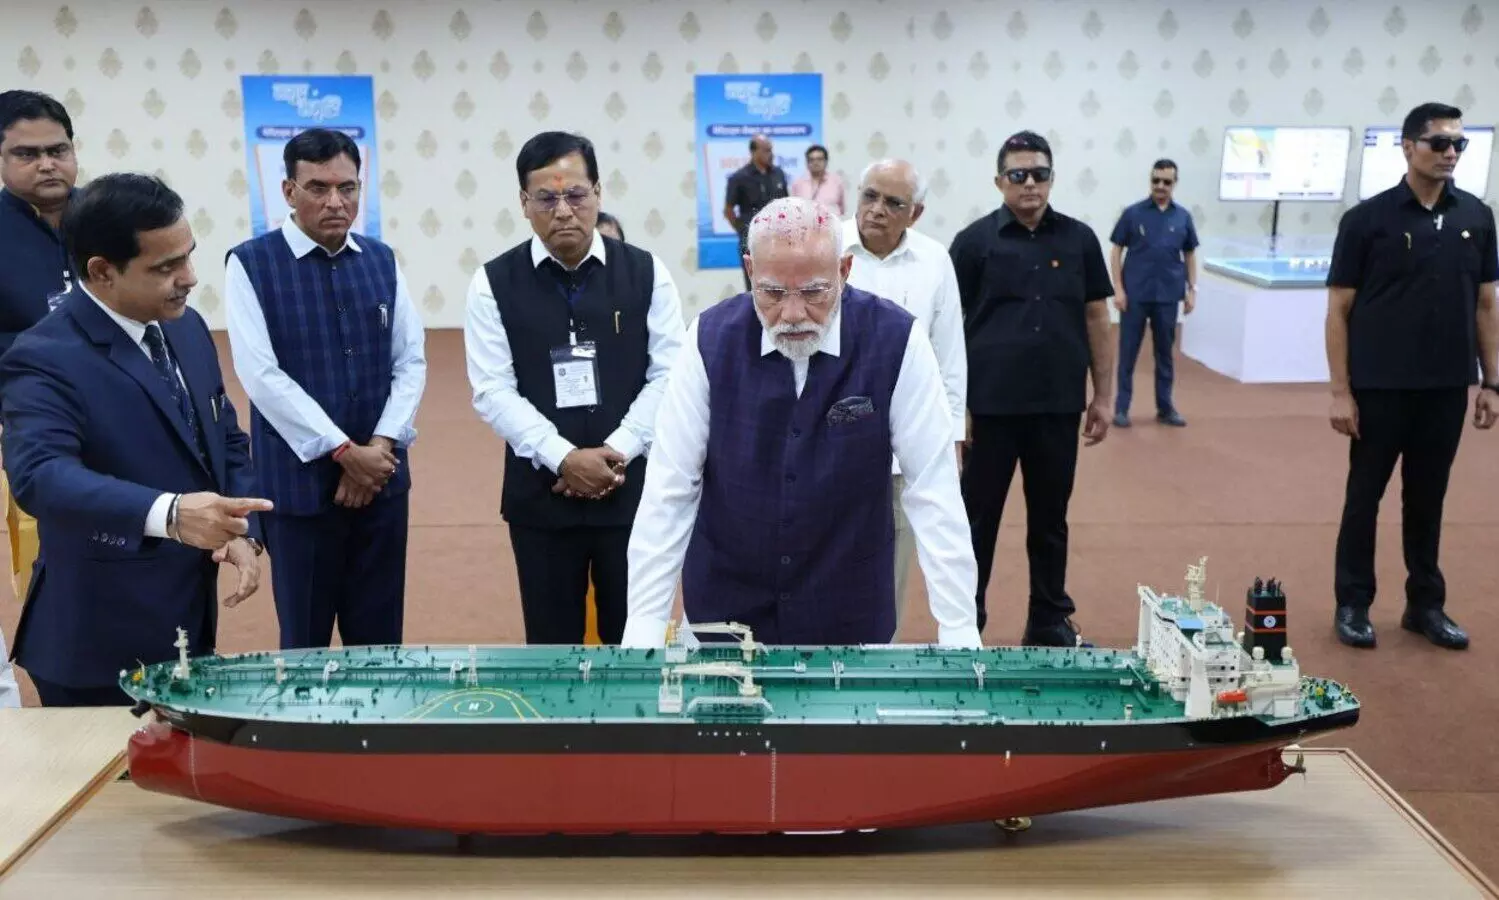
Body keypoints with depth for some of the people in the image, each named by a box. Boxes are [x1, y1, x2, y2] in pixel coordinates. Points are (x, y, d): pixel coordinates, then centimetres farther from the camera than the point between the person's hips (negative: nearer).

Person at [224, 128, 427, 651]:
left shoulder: (382, 261, 7)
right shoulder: (250, 264, -5)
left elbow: (412, 361, 5)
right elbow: (261, 374, -12)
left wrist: (381, 446, -8)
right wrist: (344, 451, -14)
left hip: (382, 476, 4)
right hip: (300, 479, -3)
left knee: (379, 639, 12)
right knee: (305, 642, 10)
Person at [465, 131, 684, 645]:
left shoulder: (646, 273, 0)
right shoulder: (495, 283, -2)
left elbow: (668, 376, -3)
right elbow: (493, 392, -6)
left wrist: (616, 452, -13)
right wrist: (564, 459, -16)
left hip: (632, 490, 0)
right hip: (541, 493, 0)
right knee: (551, 641, 13)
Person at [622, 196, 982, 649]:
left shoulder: (895, 342, -16)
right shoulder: (711, 339, -14)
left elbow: (934, 492, -14)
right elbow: (669, 488, -12)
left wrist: (959, 629, -17)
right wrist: (645, 627, -14)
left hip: (849, 608, 0)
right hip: (724, 603, 1)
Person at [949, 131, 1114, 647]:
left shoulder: (1079, 239, 6)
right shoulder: (974, 242, -1)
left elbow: (1096, 319, 10)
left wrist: (1103, 396, 7)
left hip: (1058, 406, 2)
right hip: (990, 405, -2)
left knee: (1050, 518, 13)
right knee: (977, 518, 7)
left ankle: (1050, 620, 27)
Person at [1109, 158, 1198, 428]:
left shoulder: (1183, 217, 4)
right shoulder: (1133, 213, -3)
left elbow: (1190, 255, 12)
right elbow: (1116, 251, -1)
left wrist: (1192, 289, 5)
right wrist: (1118, 289, -8)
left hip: (1167, 296, 2)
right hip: (1135, 294, -2)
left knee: (1165, 352, 10)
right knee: (1128, 352, 4)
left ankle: (1165, 407, 20)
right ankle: (1121, 407, 12)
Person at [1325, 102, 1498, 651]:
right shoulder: (1367, 218, -6)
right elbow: (1339, 310, -6)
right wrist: (1340, 391, -10)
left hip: (1447, 388, 3)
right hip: (1379, 388, -3)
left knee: (1428, 498, 13)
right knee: (1365, 495, 7)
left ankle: (1426, 605, 26)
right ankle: (1353, 605, 19)